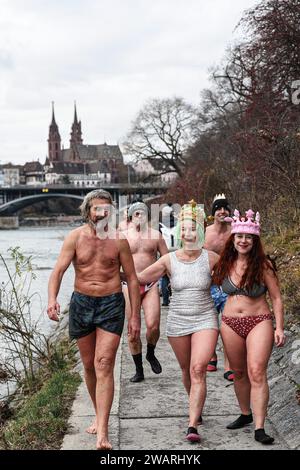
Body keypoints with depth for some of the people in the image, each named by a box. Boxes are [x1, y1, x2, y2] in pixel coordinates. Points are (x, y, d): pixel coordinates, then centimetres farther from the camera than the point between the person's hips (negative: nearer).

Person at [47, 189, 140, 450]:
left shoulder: (118, 240, -1)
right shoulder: (75, 237, -1)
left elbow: (132, 278, 4)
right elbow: (59, 270, -9)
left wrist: (135, 316, 1)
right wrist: (52, 299, -29)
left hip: (112, 303, -2)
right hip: (82, 302, 2)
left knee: (104, 365, -12)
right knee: (89, 365, 13)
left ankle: (102, 434, -15)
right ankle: (99, 416, 34)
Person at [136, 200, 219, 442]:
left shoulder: (211, 258, -6)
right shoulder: (169, 260, -4)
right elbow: (140, 278, 3)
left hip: (205, 320, -2)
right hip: (178, 322, 2)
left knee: (198, 369, -16)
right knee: (187, 370, 16)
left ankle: (193, 425, -16)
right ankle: (197, 407, 43)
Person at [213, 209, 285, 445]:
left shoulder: (263, 265, -7)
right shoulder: (226, 264, 3)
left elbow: (277, 298, -3)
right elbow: (212, 286, 19)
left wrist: (279, 328, -8)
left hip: (259, 322, -4)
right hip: (230, 323, 4)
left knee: (257, 374, -13)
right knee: (239, 373, 14)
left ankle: (259, 428, -12)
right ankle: (245, 415, 33)